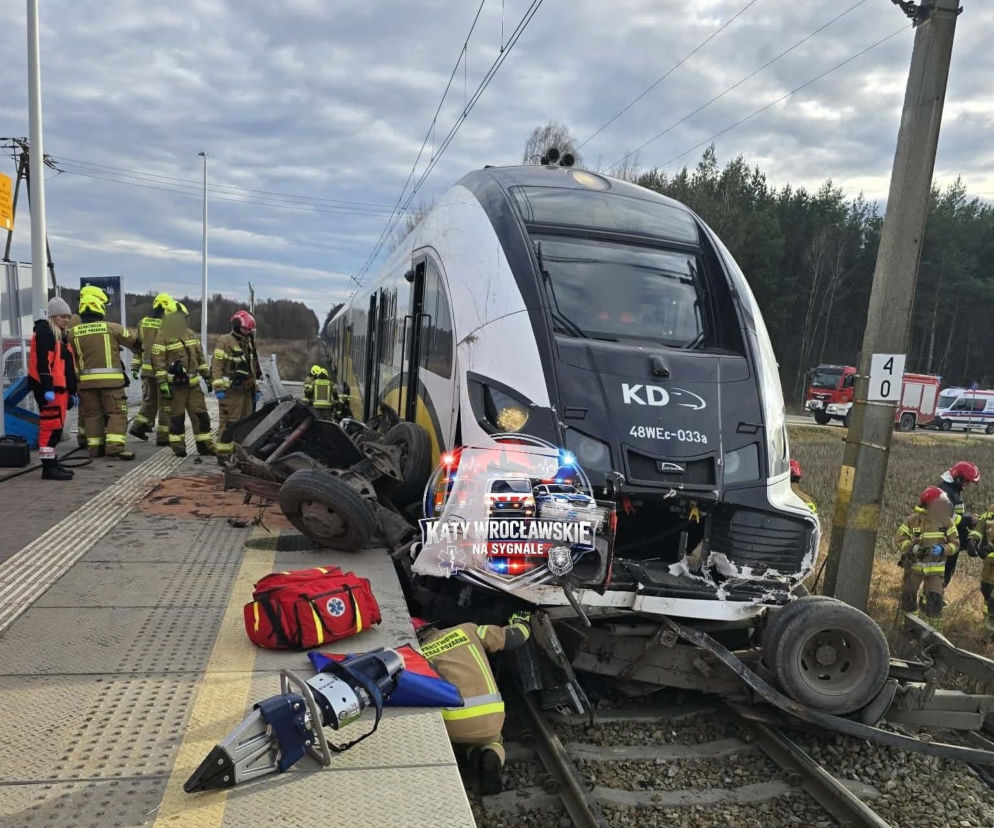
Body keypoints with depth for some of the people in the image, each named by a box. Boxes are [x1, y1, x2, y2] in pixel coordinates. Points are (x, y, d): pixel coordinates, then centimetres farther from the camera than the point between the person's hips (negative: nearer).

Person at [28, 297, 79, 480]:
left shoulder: (61, 336, 22)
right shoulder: (44, 333, -8)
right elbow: (43, 362, -18)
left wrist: (72, 392, 24)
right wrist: (47, 388, -25)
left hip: (59, 388, 10)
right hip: (48, 388, -10)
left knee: (56, 426, 14)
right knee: (51, 425, -11)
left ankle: (52, 462, 22)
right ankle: (48, 467, -10)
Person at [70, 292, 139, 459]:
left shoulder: (74, 331, 6)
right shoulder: (111, 327, -3)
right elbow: (134, 339, 8)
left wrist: (75, 377, 22)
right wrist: (137, 333, 30)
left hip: (87, 380, 4)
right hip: (110, 379, -4)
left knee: (92, 414, 12)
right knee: (116, 412, -2)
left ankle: (95, 447, 15)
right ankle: (115, 446, -14)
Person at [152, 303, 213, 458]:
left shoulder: (191, 334, 13)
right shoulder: (163, 337, -8)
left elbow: (200, 358, 19)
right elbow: (158, 362, -11)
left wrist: (207, 377, 17)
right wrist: (162, 384, -16)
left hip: (193, 384, 6)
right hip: (174, 385, -6)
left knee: (201, 415, 5)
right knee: (177, 418, 2)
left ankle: (205, 446, 12)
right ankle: (178, 449, 12)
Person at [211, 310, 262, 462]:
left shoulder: (249, 343, 19)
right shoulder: (224, 342, -6)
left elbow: (254, 368, 25)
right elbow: (216, 366, -12)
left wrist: (257, 389, 22)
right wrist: (219, 388, -18)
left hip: (247, 391, 8)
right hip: (230, 391, -8)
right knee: (228, 423, -9)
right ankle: (223, 454, -5)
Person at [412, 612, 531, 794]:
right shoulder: (467, 630, 14)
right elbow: (512, 638, 17)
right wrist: (521, 623, 39)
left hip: (452, 724, 0)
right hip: (490, 719, 1)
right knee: (491, 741, 35)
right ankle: (491, 757, -1)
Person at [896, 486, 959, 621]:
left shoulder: (947, 522, -7)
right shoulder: (912, 520, -13)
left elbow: (955, 543, -3)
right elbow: (900, 539, -9)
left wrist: (942, 549, -23)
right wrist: (914, 548, -27)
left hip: (936, 568, 1)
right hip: (914, 566, 0)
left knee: (935, 600, -3)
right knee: (908, 596, 9)